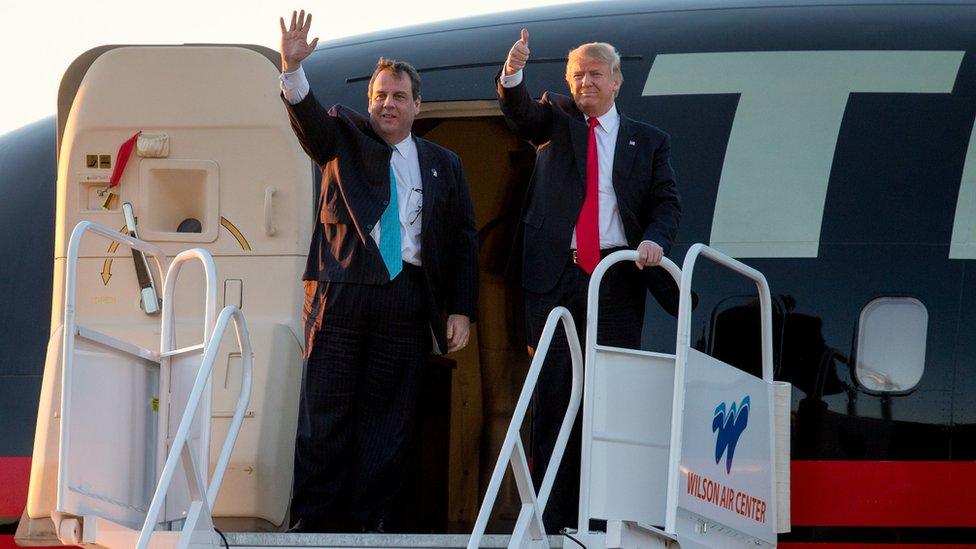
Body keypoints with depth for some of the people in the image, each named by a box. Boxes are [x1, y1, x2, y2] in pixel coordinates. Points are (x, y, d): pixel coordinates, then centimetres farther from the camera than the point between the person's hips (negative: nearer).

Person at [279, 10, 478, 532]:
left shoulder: (443, 165, 16)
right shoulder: (345, 139, 13)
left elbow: (463, 241, 13)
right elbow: (309, 117, -8)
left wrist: (461, 310, 4)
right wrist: (292, 68, -27)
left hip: (407, 296, 1)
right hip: (341, 289, -1)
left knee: (387, 413, 0)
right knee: (325, 409, -3)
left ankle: (371, 519, 4)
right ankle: (314, 521, 1)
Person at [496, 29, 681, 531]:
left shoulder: (648, 141, 15)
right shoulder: (555, 120, 14)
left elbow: (666, 203, 9)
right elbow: (520, 113, -6)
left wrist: (654, 240, -12)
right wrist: (512, 76, -28)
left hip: (617, 280, 0)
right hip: (555, 277, 0)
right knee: (554, 395, -2)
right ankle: (550, 516, -2)